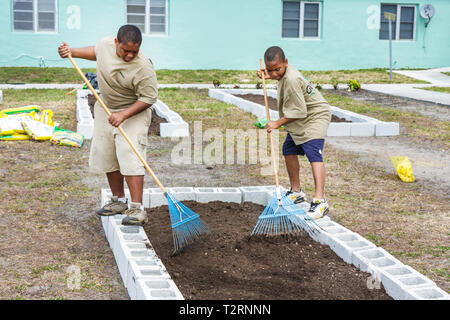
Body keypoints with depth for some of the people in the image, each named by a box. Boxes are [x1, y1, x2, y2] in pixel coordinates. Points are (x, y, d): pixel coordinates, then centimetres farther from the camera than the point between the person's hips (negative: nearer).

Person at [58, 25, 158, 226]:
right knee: (106, 156, 10)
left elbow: (148, 98, -23)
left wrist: (123, 114, -29)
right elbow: (96, 52, 16)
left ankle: (137, 208, -16)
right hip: (105, 109, 7)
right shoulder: (106, 43, -9)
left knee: (130, 157, -17)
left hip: (133, 113, -7)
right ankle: (119, 201, 24)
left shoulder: (143, 68, -28)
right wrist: (72, 52, 7)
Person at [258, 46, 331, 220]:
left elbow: (298, 112, -27)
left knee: (313, 153, -23)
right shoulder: (285, 71, -1)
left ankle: (320, 201, -31)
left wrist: (278, 123, -18)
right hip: (299, 121, 11)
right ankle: (296, 192, 29)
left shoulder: (291, 81, -31)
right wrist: (268, 75, 11)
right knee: (289, 150, 16)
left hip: (315, 116, -11)